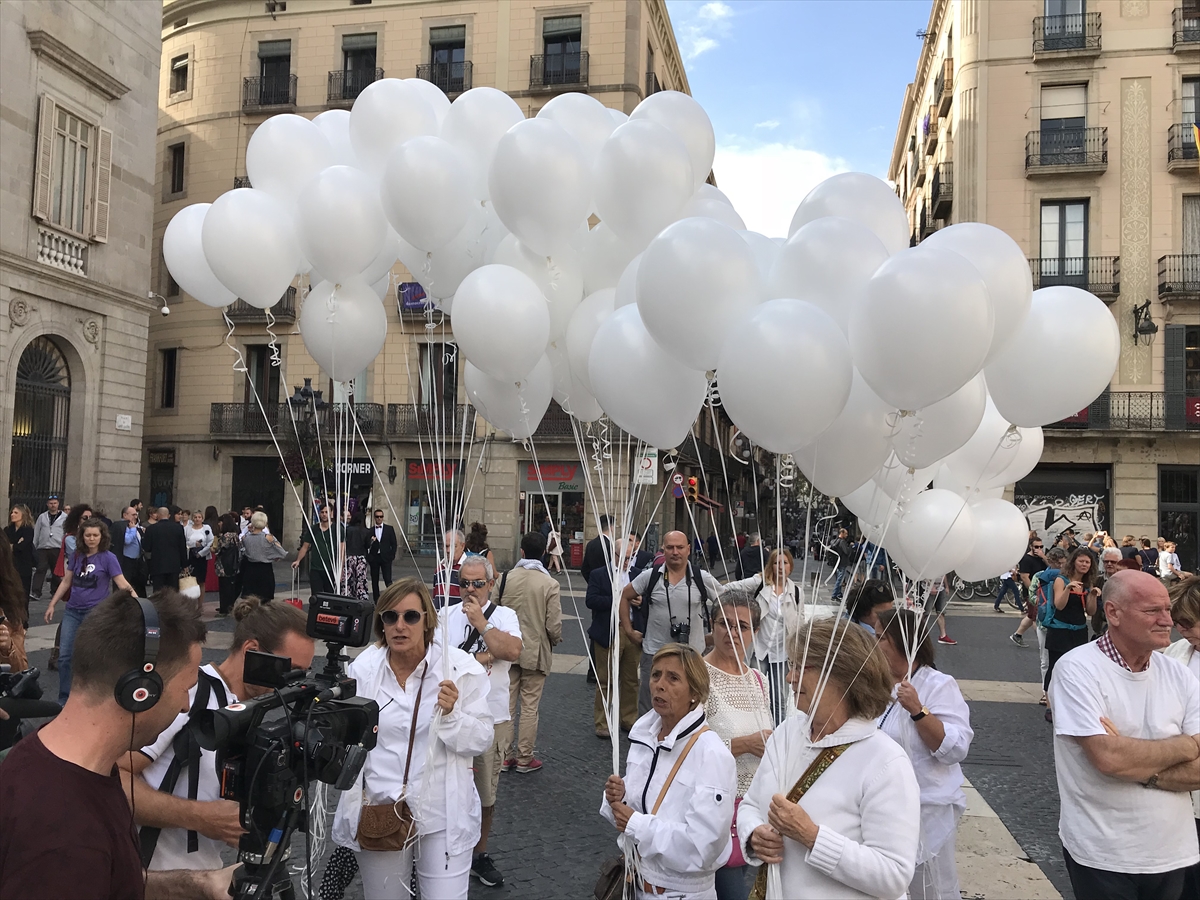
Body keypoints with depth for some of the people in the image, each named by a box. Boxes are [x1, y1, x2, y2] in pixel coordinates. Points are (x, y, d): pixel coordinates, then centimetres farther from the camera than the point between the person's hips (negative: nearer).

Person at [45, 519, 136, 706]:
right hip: (72, 611, 4)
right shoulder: (76, 556, 4)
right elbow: (66, 581, 14)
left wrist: (134, 594, -34)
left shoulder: (108, 558, -9)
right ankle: (64, 698, 15)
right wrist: (52, 604, 13)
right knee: (64, 655, 3)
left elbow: (122, 583, -15)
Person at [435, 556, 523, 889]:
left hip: (491, 720, 0)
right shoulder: (446, 615, 1)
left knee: (486, 794, 12)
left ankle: (479, 855, 31)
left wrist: (480, 622, -17)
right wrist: (478, 658, -14)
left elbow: (513, 652, -19)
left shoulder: (504, 616, -1)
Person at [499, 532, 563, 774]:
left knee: (507, 703, 11)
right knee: (530, 706, 7)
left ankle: (505, 755, 20)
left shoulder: (507, 578, -6)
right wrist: (554, 641, 10)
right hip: (536, 652, -2)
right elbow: (554, 625, -12)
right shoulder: (549, 584, -13)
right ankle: (525, 758, 16)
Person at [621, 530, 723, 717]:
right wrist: (629, 630, 5)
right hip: (655, 652, 0)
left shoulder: (702, 579, -4)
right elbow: (624, 596, 8)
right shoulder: (650, 576, -3)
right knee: (648, 707, 9)